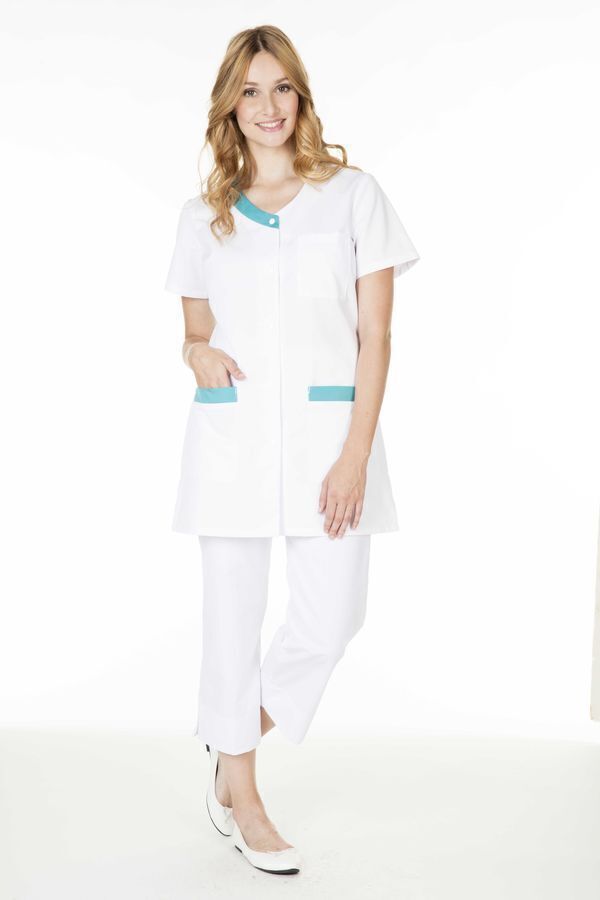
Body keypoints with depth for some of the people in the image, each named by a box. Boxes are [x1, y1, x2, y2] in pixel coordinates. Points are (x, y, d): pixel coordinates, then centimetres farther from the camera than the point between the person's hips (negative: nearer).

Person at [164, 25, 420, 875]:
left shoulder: (354, 194, 3)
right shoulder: (203, 215, 10)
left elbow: (375, 337, -1)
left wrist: (355, 454, -10)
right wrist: (198, 353, -10)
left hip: (327, 430, -1)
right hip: (231, 434, 1)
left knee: (334, 614, -3)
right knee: (233, 613, 5)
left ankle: (233, 752, 25)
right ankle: (241, 796, 24)